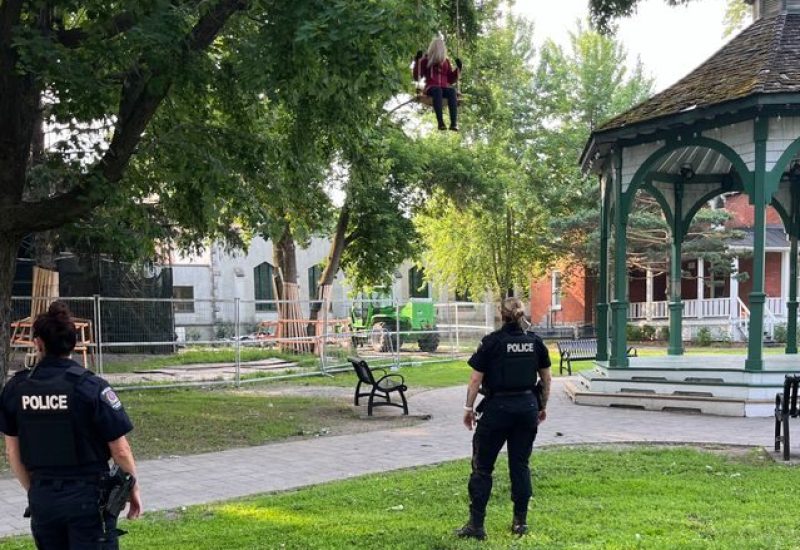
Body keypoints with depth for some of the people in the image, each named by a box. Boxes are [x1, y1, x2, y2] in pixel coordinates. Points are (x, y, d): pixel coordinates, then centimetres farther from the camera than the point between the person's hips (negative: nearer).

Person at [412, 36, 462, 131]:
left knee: (452, 91, -35)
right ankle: (440, 122, -55)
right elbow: (417, 77, 7)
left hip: (445, 88, 3)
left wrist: (458, 68, 10)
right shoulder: (425, 60, 15)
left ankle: (454, 123, -49)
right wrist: (417, 61, -3)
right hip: (431, 87, -2)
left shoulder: (446, 61, 23)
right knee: (437, 91, -40)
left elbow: (451, 79, 23)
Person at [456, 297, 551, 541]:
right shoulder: (535, 342, 4)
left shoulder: (491, 342, -7)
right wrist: (542, 407, 21)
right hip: (527, 407, 4)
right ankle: (520, 521, 14)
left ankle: (476, 524, 2)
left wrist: (468, 407, 1)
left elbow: (476, 379, -8)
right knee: (520, 465, 12)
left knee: (482, 466, 3)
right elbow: (546, 378, 10)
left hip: (497, 407, -4)